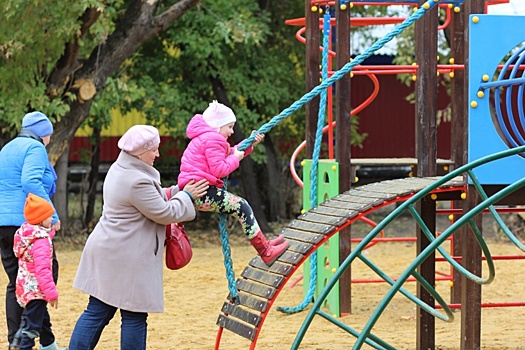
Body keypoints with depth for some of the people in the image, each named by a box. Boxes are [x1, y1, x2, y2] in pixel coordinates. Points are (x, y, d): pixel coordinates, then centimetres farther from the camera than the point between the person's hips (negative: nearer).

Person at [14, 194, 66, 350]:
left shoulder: (26, 234, 5)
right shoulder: (41, 241, -23)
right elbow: (42, 269, -28)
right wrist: (51, 293, -25)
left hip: (25, 285, 10)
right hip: (36, 290, -10)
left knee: (43, 319, 28)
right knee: (33, 325, -9)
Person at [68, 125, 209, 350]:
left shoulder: (119, 169, 11)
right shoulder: (137, 181, -21)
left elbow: (155, 199, 22)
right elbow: (165, 213, -13)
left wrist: (179, 192, 15)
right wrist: (186, 196, 1)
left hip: (106, 251, 10)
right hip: (127, 257, -10)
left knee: (97, 312, 9)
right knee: (134, 318, 1)